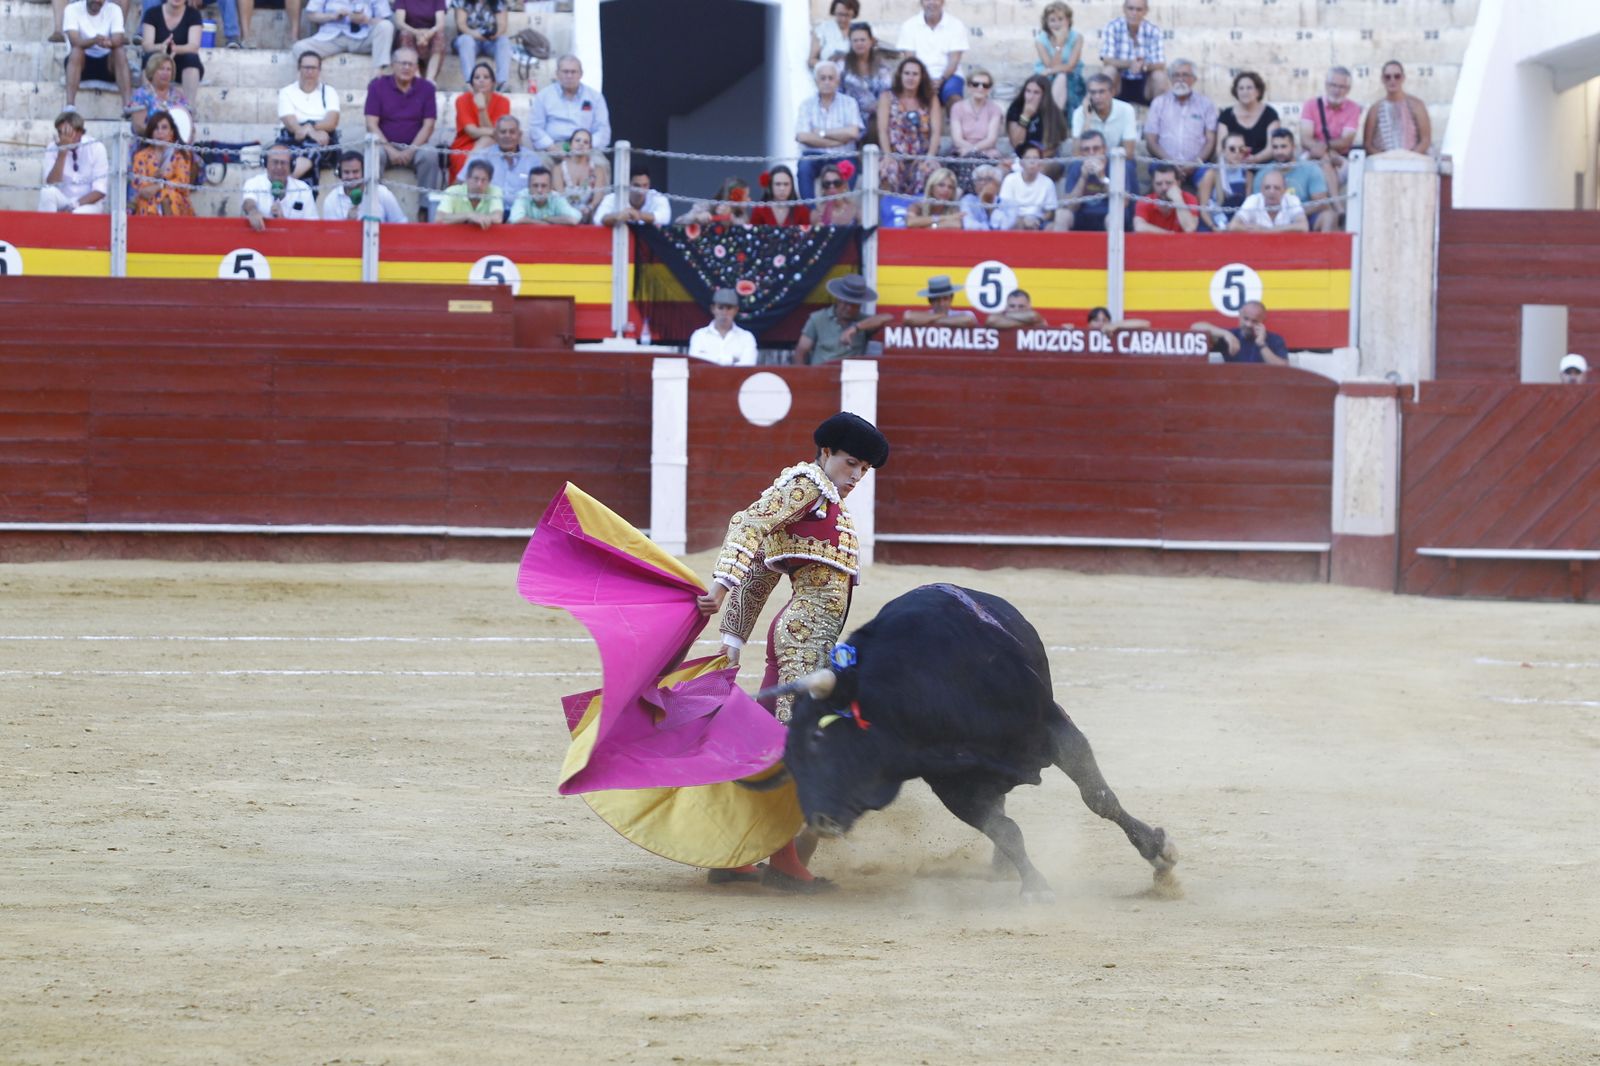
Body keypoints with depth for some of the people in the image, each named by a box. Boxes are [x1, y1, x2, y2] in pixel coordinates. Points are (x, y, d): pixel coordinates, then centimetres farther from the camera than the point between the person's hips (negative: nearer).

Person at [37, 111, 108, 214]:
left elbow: (100, 190, -11)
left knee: (79, 213, -36)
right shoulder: (53, 149, -3)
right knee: (47, 192, -30)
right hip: (62, 201, 3)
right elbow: (51, 185, -15)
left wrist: (75, 204, -24)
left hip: (90, 203, -3)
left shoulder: (96, 148, -8)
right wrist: (62, 153, -22)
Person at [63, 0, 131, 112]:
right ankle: (70, 105, -44)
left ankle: (128, 104, -39)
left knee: (120, 51, -28)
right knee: (76, 50, -32)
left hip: (107, 63, 1)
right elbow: (75, 42, -23)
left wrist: (109, 43, -43)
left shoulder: (114, 10, -4)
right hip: (81, 62, -1)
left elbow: (118, 41, -18)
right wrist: (95, 40, -44)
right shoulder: (72, 9, -9)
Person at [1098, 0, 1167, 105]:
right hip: (1120, 83, -1)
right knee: (1108, 70, -30)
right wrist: (1129, 64, -39)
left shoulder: (1153, 30, -9)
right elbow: (1107, 59, -19)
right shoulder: (1112, 27, -12)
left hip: (1144, 86, 1)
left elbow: (1161, 64, -14)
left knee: (1160, 75, -27)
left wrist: (1145, 65, -39)